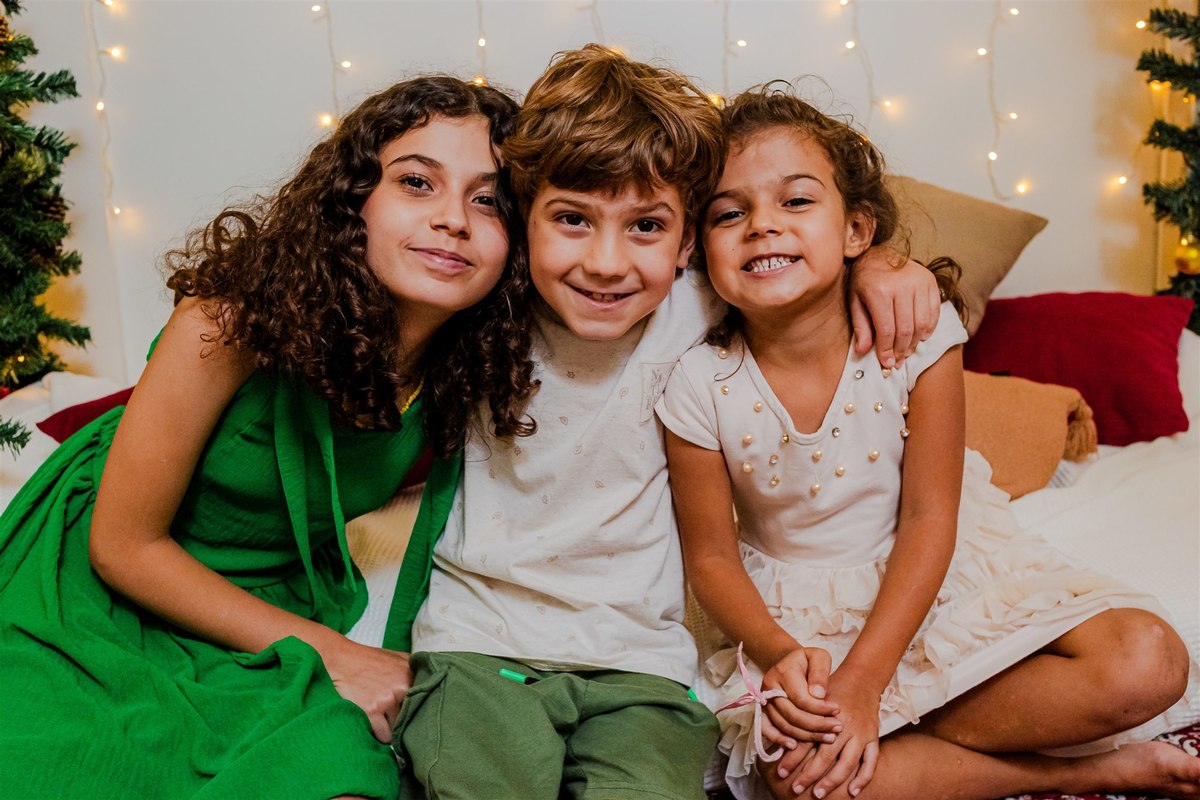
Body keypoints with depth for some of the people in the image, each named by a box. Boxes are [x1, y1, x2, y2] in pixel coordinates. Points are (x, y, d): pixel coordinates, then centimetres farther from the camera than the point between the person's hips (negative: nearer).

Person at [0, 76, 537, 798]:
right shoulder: (239, 316, -25)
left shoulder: (467, 368, -12)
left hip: (280, 611, 3)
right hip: (109, 602, -2)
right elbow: (123, 544, -16)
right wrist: (322, 649, -17)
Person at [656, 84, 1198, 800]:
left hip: (931, 573, 1)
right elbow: (712, 556, -7)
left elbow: (928, 519, -15)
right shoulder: (702, 387, -16)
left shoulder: (916, 334, -17)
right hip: (798, 611, 0)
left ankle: (897, 736, -11)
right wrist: (778, 655, -25)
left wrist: (863, 680, -22)